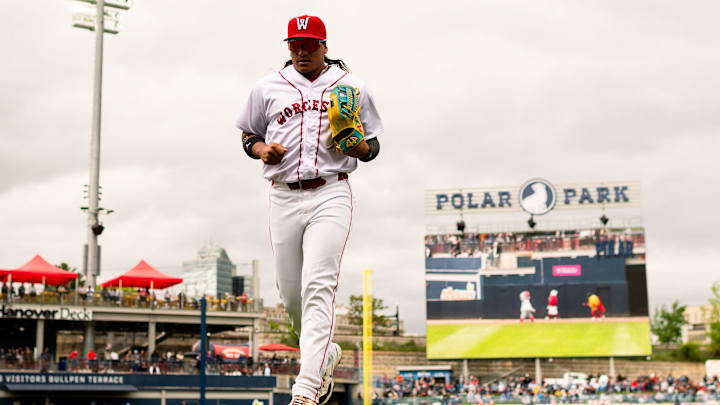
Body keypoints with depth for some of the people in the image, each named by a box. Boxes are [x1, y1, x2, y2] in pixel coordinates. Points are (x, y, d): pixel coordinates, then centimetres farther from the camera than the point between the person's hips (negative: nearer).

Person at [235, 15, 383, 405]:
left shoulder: (352, 88, 10)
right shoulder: (267, 88, 13)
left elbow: (373, 146, 14)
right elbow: (248, 134, 22)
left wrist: (355, 146, -10)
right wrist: (263, 150, -1)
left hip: (331, 194, -3)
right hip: (283, 197, 3)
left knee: (318, 286, -17)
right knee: (290, 292, 6)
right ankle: (325, 354, 33)